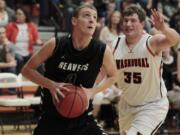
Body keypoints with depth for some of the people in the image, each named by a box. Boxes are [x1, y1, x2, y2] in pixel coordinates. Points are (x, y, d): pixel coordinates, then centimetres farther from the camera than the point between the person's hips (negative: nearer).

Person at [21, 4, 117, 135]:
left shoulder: (103, 51, -11)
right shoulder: (55, 45, -14)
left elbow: (112, 76, 10)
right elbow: (27, 69, -3)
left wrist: (92, 91, -8)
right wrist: (51, 85, -18)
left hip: (82, 118, 1)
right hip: (51, 117, -1)